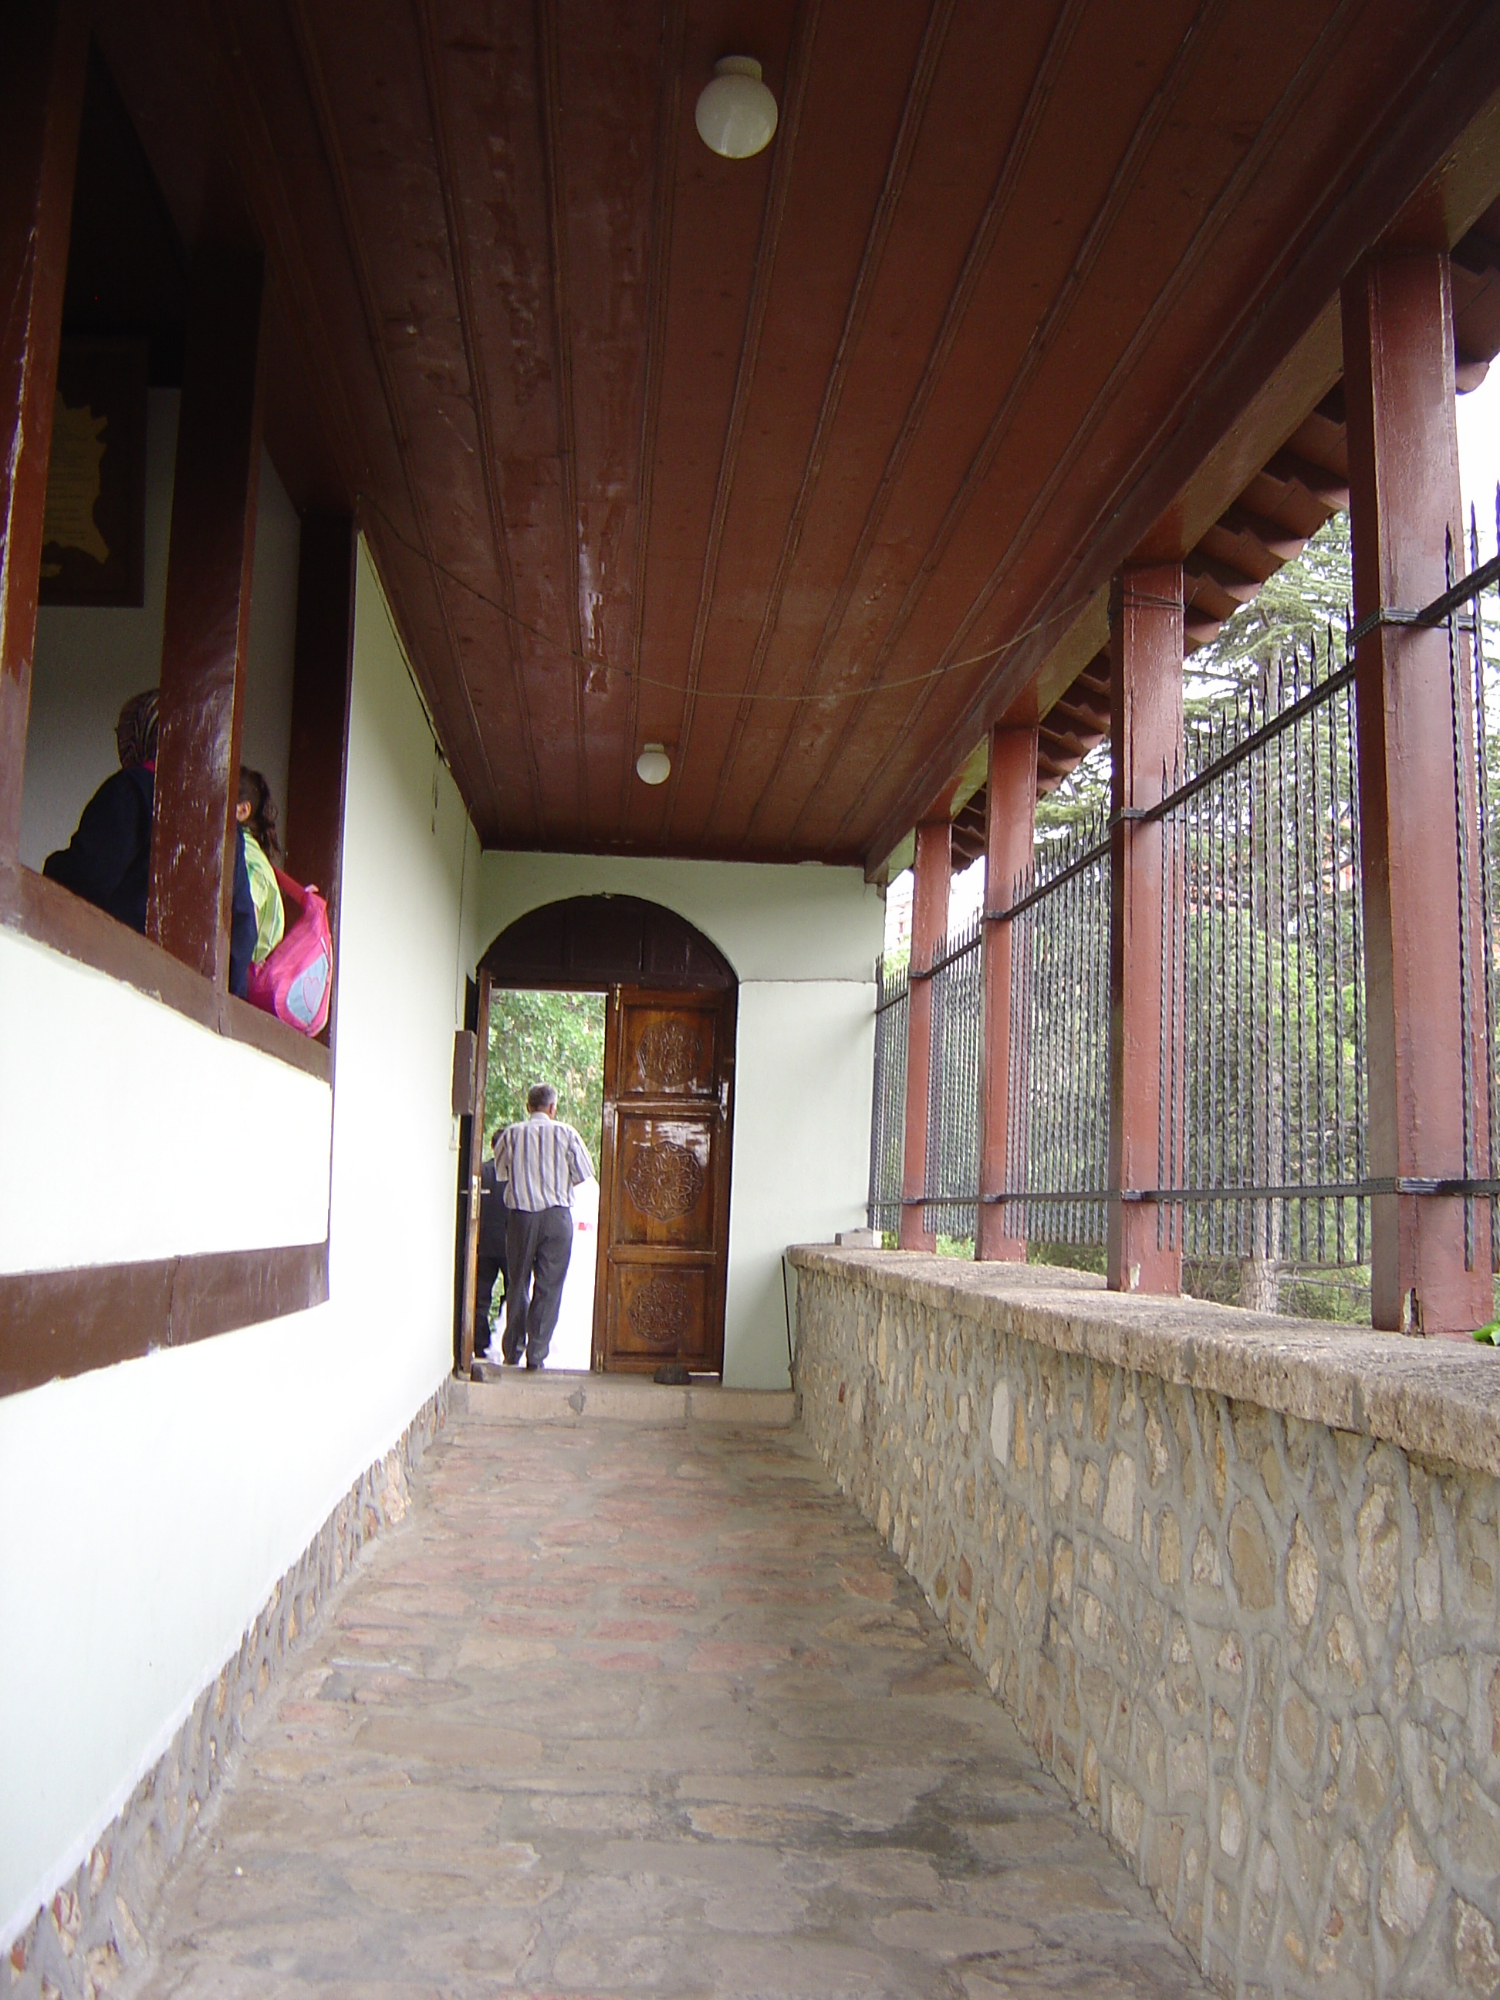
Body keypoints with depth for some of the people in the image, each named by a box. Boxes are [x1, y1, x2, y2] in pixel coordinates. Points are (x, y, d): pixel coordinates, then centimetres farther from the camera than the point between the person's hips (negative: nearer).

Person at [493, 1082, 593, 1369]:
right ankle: (536, 1354, 1)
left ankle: (512, 1351, 20)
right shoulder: (565, 1133, -3)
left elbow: (500, 1172, 9)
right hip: (557, 1215, -1)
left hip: (521, 1215, 1)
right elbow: (584, 1173, -1)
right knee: (549, 1286, 3)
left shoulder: (512, 1134, 0)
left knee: (517, 1283, 13)